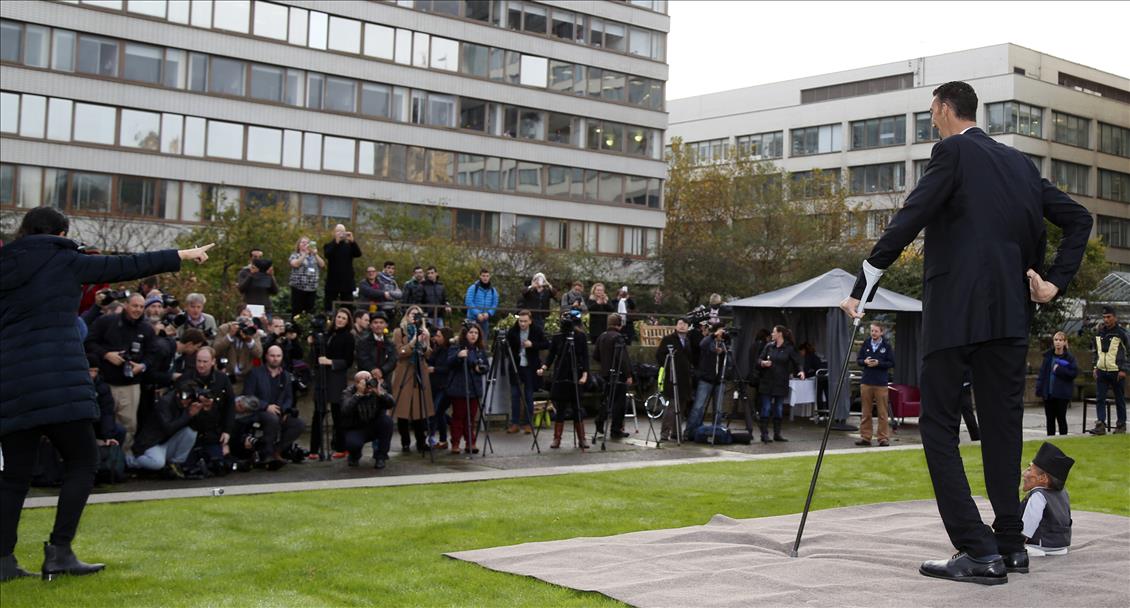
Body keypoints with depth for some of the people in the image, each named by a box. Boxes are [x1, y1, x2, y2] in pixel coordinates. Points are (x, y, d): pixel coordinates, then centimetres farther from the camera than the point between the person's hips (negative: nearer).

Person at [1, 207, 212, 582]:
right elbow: (126, 266, 7)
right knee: (82, 461, 5)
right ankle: (59, 552, -1)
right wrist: (181, 255, 15)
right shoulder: (63, 261, 1)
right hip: (58, 379, -5)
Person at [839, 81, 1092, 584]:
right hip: (1011, 312, 7)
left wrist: (861, 290, -12)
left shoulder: (953, 152, -4)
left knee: (938, 424, -2)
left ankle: (978, 550, -8)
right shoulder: (1020, 163, 17)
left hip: (955, 311, -7)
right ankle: (1009, 544, 17)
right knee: (1002, 424, 13)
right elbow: (1078, 219, 18)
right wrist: (1055, 282, 10)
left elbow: (906, 223, -13)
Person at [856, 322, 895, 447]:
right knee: (865, 413, 7)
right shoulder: (865, 344, 7)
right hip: (866, 382, 3)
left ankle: (884, 438, 5)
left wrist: (878, 363, -16)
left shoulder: (886, 346, -1)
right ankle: (865, 437, 13)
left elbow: (892, 363, -2)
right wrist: (865, 362, -10)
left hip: (881, 383, -3)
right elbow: (858, 360, 12)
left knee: (882, 413, 0)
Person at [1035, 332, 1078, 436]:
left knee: (1061, 418, 4)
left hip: (1062, 393, -4)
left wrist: (1059, 370, -18)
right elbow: (1042, 373, 4)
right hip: (1048, 393, 4)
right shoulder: (1048, 356, 4)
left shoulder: (1069, 357, -5)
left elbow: (1074, 372, -13)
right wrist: (1039, 389, -1)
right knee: (1050, 419, 10)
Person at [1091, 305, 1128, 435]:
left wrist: (1124, 370, -11)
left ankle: (1121, 425, 16)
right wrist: (1095, 367, 11)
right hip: (1101, 372, 4)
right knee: (1099, 399, -5)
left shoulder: (1122, 333, -6)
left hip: (1117, 372, -4)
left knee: (1120, 400, 6)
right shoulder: (1099, 333, 9)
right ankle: (1100, 425, -6)